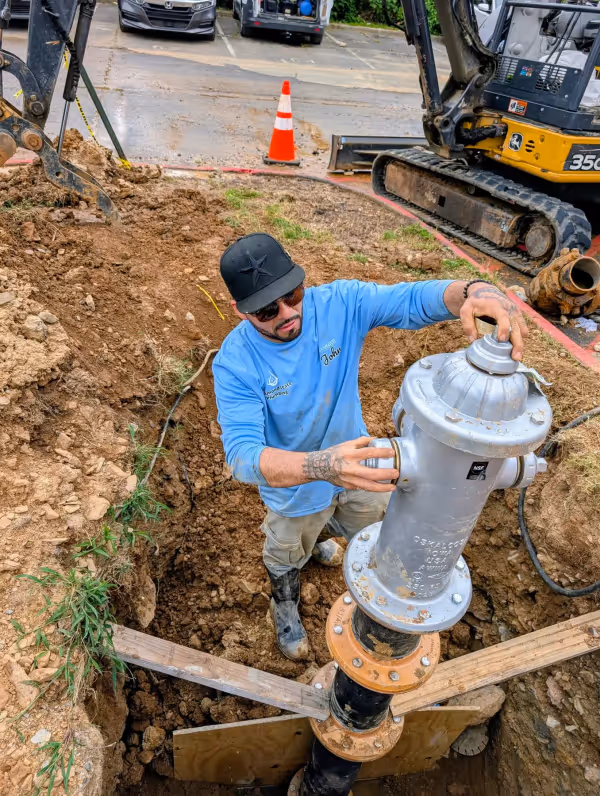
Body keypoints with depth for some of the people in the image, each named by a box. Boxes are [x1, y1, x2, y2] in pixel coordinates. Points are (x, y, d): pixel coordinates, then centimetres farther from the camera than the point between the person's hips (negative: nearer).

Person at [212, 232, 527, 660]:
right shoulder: (235, 364, -33)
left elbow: (414, 299, -30)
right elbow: (243, 454, -42)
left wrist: (474, 290, -54)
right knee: (288, 557, 26)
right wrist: (321, 466, -60)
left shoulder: (340, 303, -26)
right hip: (294, 485, -3)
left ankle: (314, 534, 72)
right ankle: (285, 607, 64)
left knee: (369, 528, 35)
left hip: (356, 460, 4)